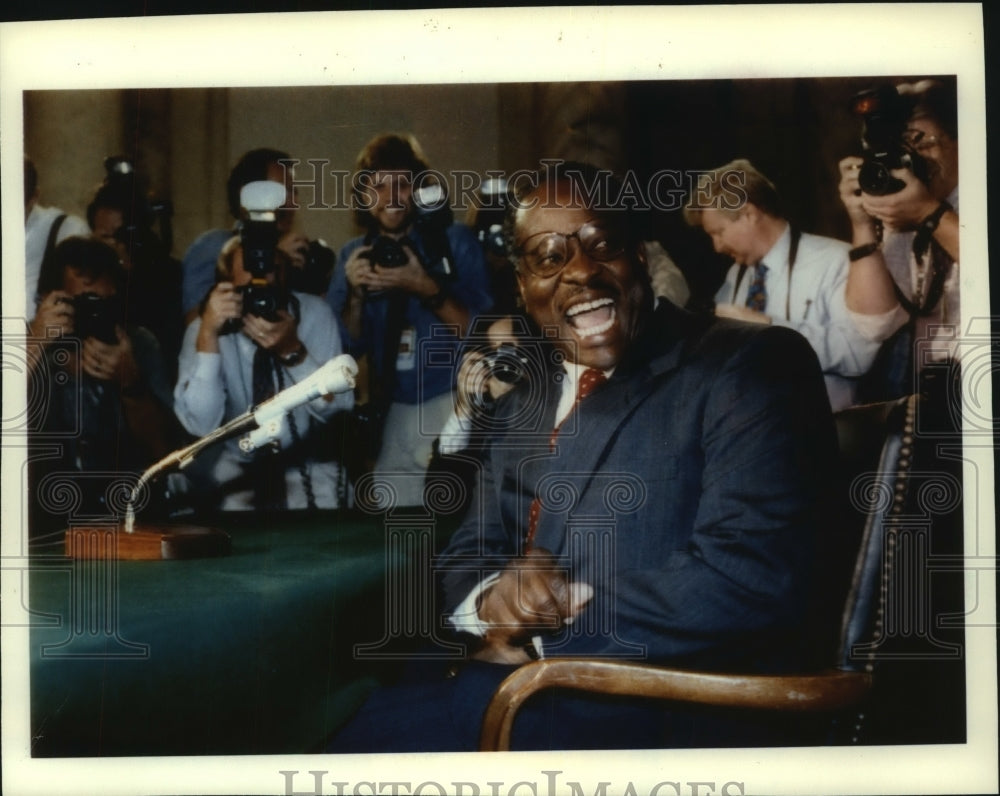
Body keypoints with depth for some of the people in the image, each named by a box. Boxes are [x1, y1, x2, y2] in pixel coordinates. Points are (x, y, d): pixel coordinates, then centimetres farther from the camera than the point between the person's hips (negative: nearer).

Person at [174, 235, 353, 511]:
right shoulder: (206, 328, -12)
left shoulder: (315, 313, -11)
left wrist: (293, 351, -28)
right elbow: (200, 425, -22)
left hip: (309, 461, -1)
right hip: (239, 462, 1)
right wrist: (207, 336, -30)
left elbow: (337, 410, -13)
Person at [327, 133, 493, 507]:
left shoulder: (455, 240, 0)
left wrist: (425, 288, -18)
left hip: (454, 404, -3)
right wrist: (356, 294, -10)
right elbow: (348, 348, 6)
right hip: (393, 415, 3)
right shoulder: (354, 256, 10)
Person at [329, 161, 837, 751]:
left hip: (674, 714, -7)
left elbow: (752, 577, -20)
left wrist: (545, 628, -14)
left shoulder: (749, 367, -8)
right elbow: (469, 552, 18)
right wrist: (492, 595, -8)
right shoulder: (522, 408, 18)